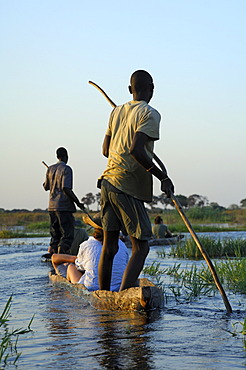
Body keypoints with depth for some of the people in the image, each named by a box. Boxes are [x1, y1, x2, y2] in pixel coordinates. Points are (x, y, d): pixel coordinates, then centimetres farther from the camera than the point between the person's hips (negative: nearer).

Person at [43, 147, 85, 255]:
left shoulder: (50, 169, 12)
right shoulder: (66, 169, -9)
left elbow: (46, 187, 19)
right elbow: (66, 188, -18)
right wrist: (78, 203, -12)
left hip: (52, 206, 7)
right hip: (64, 206, -7)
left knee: (55, 235, 12)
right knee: (67, 235, -6)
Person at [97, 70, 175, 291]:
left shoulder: (117, 112, 16)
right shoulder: (150, 114, -7)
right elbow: (135, 150, -21)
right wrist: (163, 177, -15)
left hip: (108, 182, 8)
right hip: (128, 189, -8)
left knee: (109, 248, 10)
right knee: (140, 248, -4)